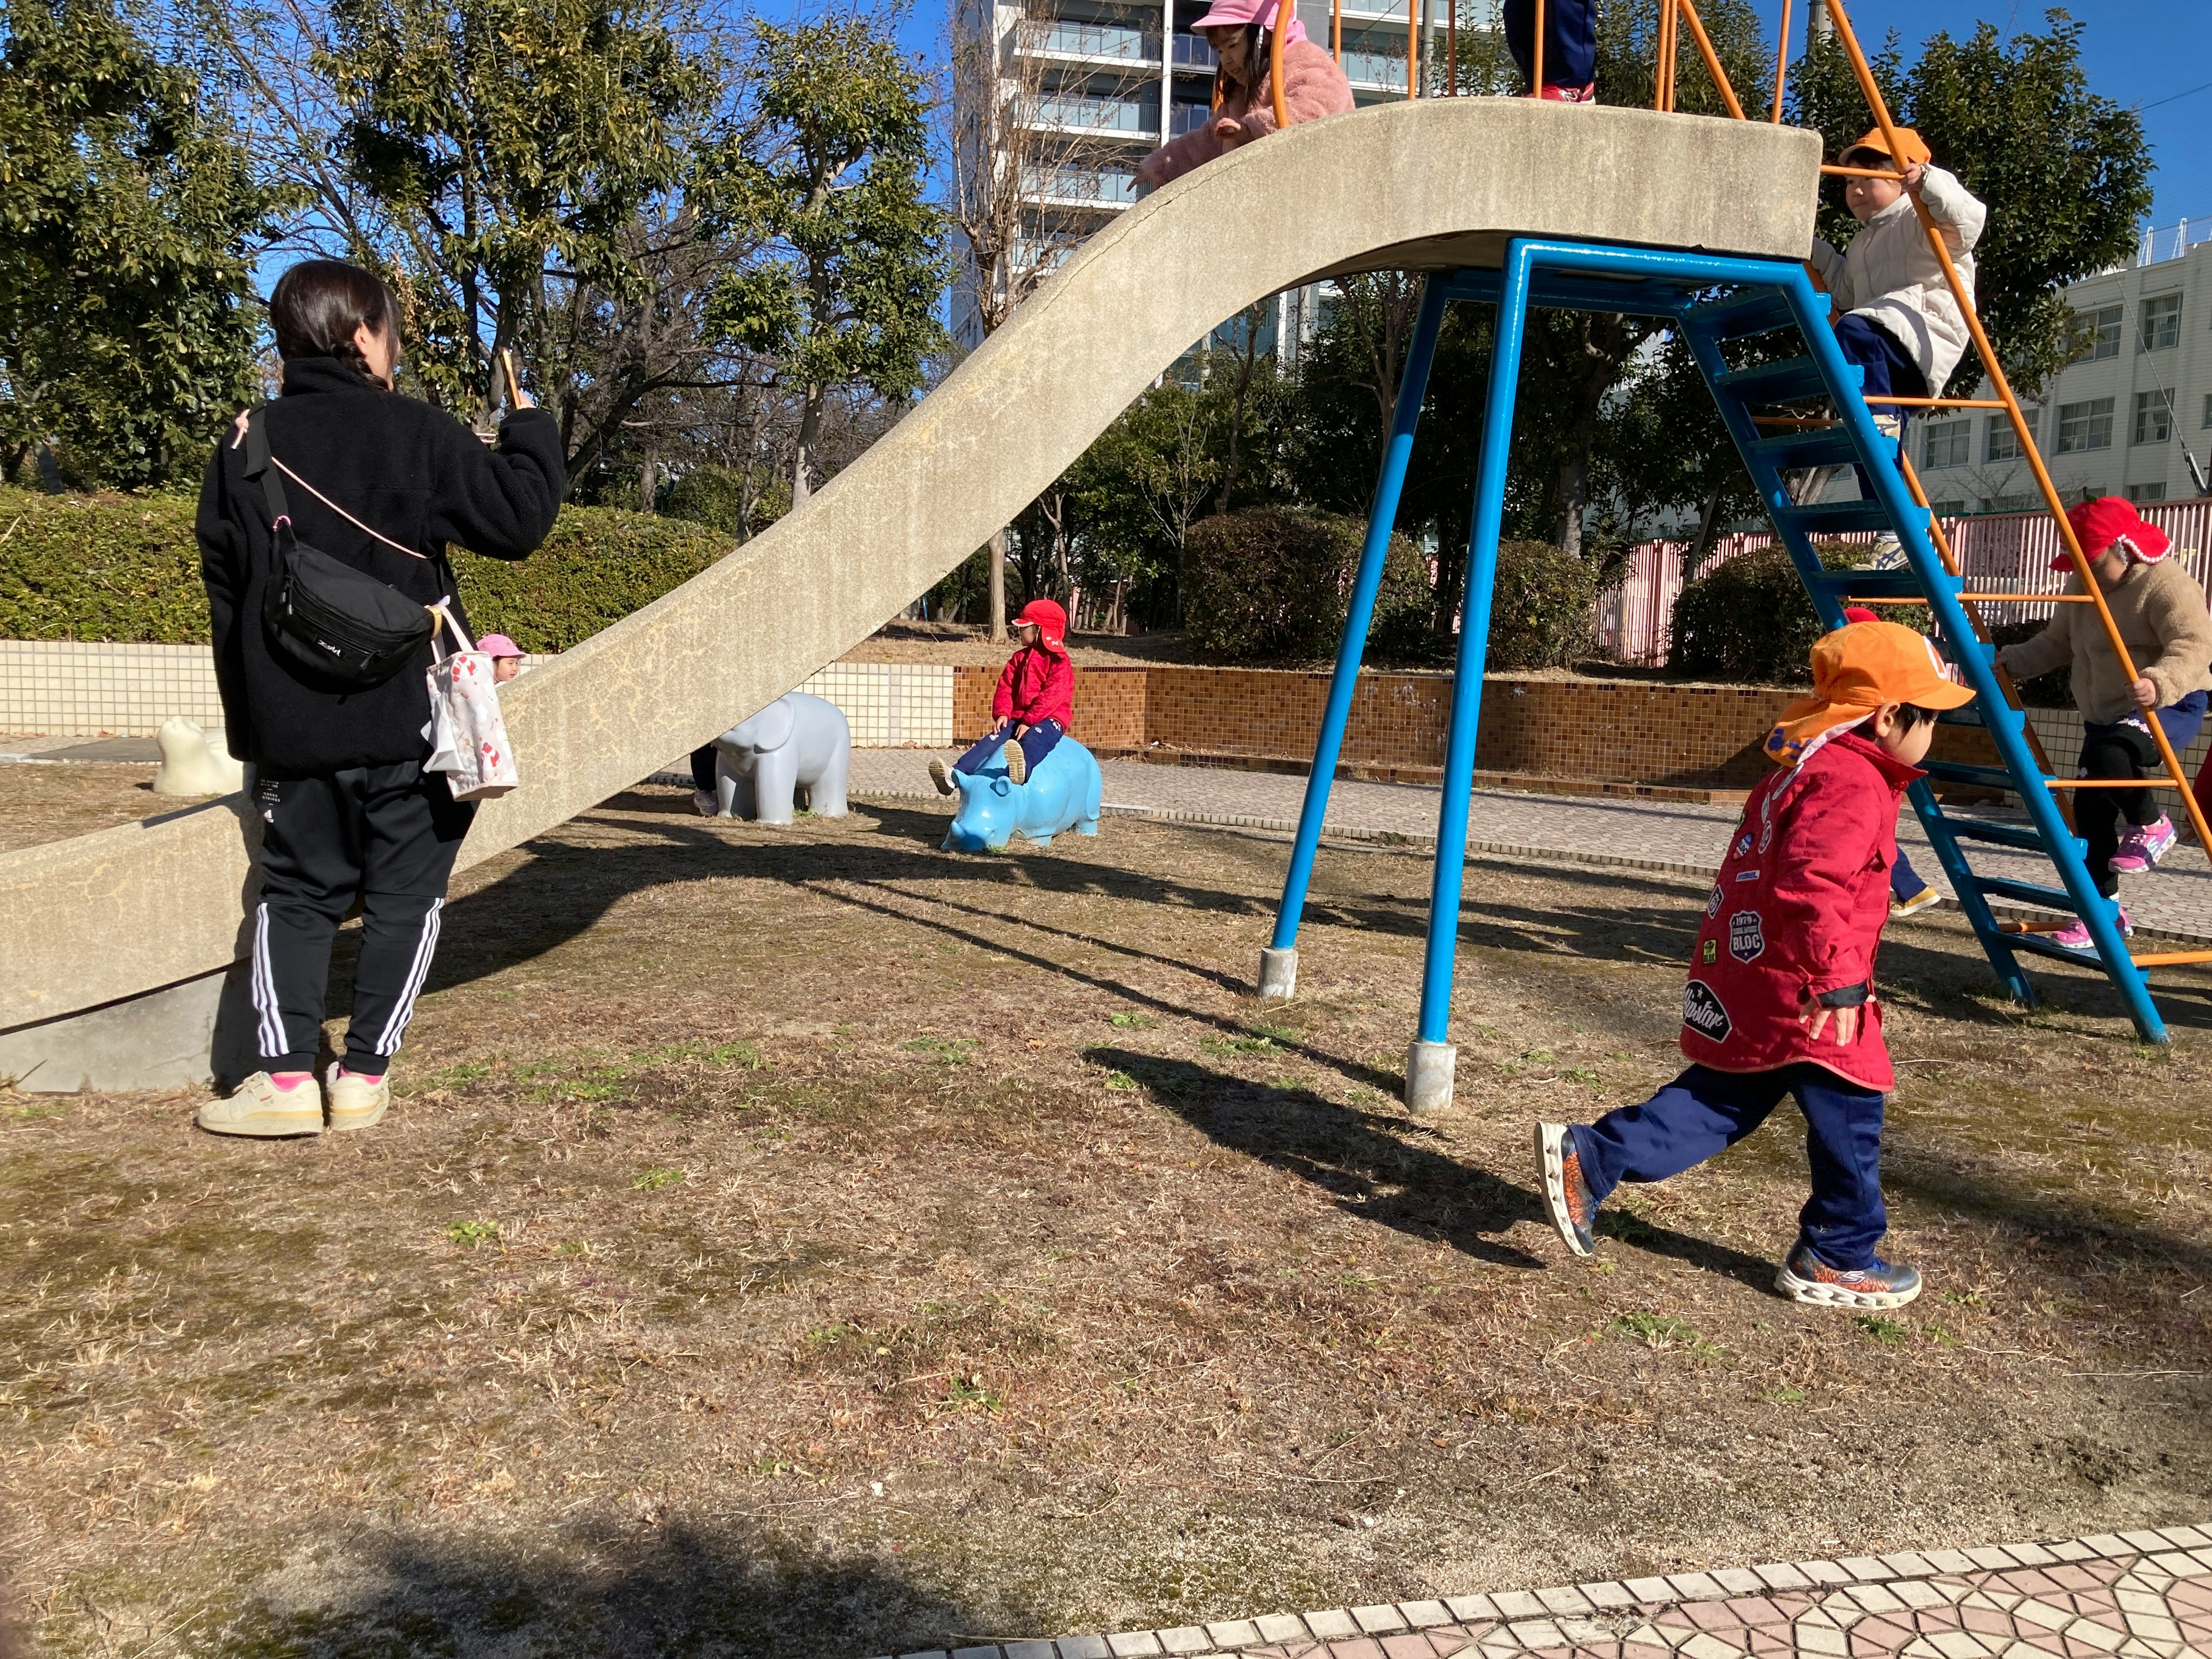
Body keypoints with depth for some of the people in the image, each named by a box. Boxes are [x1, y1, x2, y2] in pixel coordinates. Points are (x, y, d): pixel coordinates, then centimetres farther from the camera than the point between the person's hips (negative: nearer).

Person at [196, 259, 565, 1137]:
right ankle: (364, 1074, 6)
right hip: (407, 720, -3)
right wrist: (532, 431, 9)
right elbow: (518, 518, -9)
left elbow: (225, 589, 11)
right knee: (404, 895, 8)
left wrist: (251, 719, 19)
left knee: (297, 892, 13)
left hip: (292, 726, 3)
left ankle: (286, 1075, 3)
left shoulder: (245, 445, 7)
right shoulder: (414, 431, -8)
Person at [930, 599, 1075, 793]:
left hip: (1049, 718, -7)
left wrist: (1029, 722, -22)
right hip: (1018, 717, 7)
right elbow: (1005, 688, 12)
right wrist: (1003, 713, -7)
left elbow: (1051, 696, -15)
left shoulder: (1060, 661, -5)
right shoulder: (1019, 658, 19)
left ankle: (1023, 769, -76)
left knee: (1032, 739, -40)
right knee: (992, 739, -19)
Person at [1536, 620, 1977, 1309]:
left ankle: (1586, 1156, 4)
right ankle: (1838, 1261, 17)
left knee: (1719, 1102, 13)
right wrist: (1837, 980, -28)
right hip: (1798, 994, -10)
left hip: (1741, 990, 10)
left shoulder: (1804, 767, 16)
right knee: (1849, 1115, 4)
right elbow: (1812, 886, -29)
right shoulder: (1851, 782, -16)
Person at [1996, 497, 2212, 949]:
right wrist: (2012, 661, -2)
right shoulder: (2082, 589, 8)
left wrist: (2159, 684, -48)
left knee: (2110, 756, -36)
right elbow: (2057, 643, 13)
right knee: (2090, 809, 4)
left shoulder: (2167, 584, -18)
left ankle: (2152, 826, -7)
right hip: (2103, 717, 8)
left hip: (2170, 706, -8)